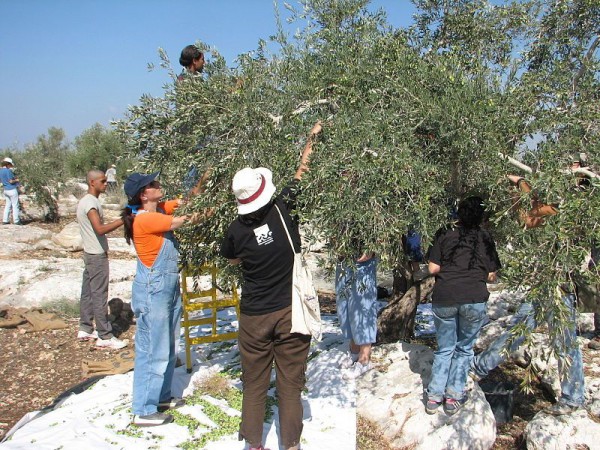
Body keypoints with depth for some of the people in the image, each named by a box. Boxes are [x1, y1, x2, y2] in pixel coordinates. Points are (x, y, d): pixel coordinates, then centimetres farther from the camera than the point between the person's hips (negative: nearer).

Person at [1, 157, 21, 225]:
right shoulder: (8, 171, -17)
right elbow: (11, 181, -19)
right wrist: (17, 180, 0)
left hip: (6, 190, 8)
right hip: (12, 190, -8)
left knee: (8, 205, 14)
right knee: (15, 205, -1)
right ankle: (16, 221, 2)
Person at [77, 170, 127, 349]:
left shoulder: (85, 200, 13)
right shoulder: (91, 202, -19)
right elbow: (100, 229, -31)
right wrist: (122, 221, -29)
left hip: (90, 253, 10)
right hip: (97, 255, -10)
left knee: (88, 292, 15)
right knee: (100, 295, -5)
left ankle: (85, 329, 25)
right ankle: (105, 336, 1)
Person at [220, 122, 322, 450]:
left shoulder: (237, 229, -8)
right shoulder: (284, 209, -12)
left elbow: (231, 259, 14)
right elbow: (302, 173, 5)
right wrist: (312, 139, 17)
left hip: (254, 315, 1)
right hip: (290, 312, -1)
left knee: (254, 384, 15)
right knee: (290, 383, 10)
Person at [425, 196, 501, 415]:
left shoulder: (445, 235, 9)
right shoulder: (485, 238, 10)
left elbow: (433, 268, 4)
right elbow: (491, 275, 9)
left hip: (443, 298, 1)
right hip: (474, 298, -1)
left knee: (444, 349, 16)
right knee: (464, 348, 17)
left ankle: (434, 396, 14)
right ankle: (454, 396, 17)